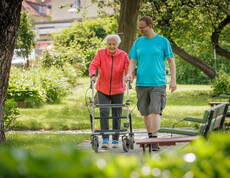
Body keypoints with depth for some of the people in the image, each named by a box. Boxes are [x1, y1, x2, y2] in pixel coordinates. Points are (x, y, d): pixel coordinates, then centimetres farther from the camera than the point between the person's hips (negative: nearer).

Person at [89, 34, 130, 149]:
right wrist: (93, 75, -34)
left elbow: (128, 67, -14)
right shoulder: (101, 53, -3)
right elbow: (93, 65, -13)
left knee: (117, 115, 6)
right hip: (103, 89, -1)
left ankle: (115, 140, 18)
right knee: (104, 112, -13)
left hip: (117, 90, 1)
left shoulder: (123, 55, -3)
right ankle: (105, 139, -10)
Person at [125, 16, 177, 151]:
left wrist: (173, 80, -2)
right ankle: (150, 137, 23)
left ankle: (155, 140, -14)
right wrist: (130, 73, -8)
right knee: (145, 112, 9)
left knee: (155, 111, -13)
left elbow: (171, 61, 4)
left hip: (158, 83, -3)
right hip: (141, 83, 4)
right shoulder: (138, 42, 10)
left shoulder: (163, 41, 2)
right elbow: (133, 61, 12)